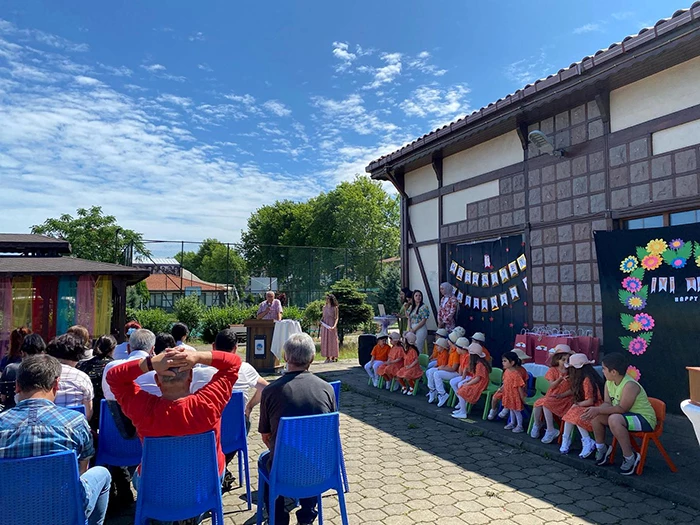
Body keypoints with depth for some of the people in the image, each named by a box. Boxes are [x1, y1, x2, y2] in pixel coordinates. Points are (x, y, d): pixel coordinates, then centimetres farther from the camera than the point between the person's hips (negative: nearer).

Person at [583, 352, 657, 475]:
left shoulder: (630, 385, -27)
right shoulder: (609, 382, 0)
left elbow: (622, 408, -28)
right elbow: (607, 403, -2)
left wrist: (598, 410, -30)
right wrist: (595, 410, -23)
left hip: (644, 418, -9)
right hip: (626, 415, 9)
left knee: (614, 419, -36)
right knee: (595, 416, -5)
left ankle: (630, 457, -17)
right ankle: (601, 449, 17)